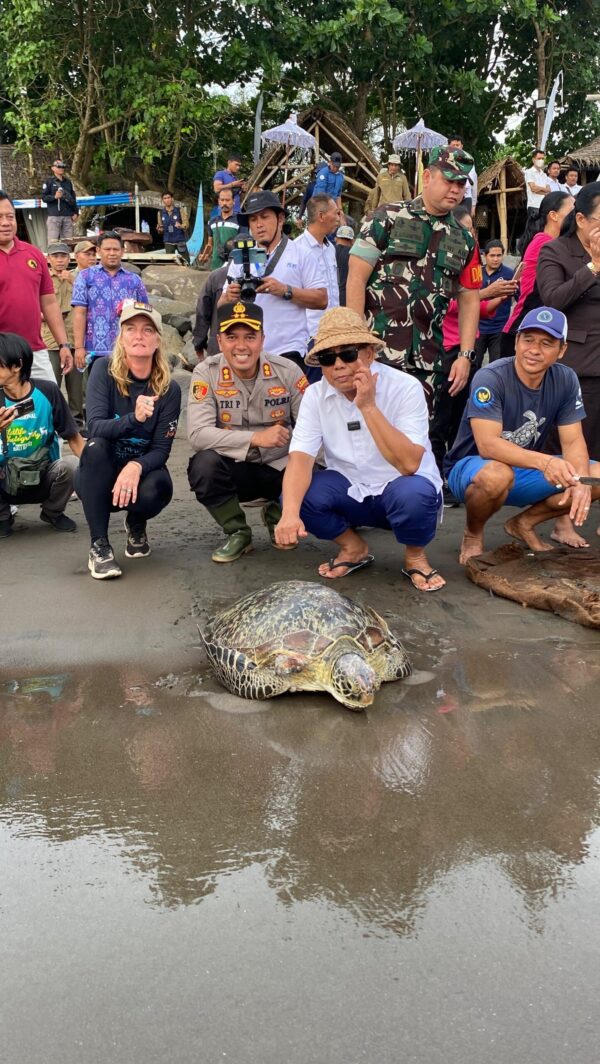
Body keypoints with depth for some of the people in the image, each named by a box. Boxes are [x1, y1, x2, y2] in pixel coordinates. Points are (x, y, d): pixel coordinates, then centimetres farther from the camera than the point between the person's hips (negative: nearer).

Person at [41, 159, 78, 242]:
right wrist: (54, 197, -18)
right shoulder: (49, 181, 5)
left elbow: (73, 198, 20)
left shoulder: (68, 182, 18)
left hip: (68, 216, 4)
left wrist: (75, 213, 12)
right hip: (53, 216, -4)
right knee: (53, 242, -10)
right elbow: (44, 197, 0)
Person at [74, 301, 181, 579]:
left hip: (142, 468, 0)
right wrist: (134, 418, -44)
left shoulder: (169, 388, -11)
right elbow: (95, 427, -25)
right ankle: (98, 546, -23)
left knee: (154, 490, -34)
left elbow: (161, 450, -14)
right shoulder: (104, 370, -14)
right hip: (98, 475, 0)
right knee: (96, 447, -33)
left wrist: (136, 467, -36)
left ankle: (136, 525, 6)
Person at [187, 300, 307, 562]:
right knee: (203, 465, -32)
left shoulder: (287, 371, -7)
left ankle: (276, 514, 12)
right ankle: (238, 533, -4)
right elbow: (198, 434, -22)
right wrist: (255, 438, -30)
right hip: (234, 469, -1)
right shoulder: (206, 374, -11)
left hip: (280, 468, 1)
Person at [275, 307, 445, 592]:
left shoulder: (405, 387, -18)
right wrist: (290, 513, -38)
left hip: (399, 491, -3)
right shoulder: (315, 395, -8)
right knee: (298, 493, -23)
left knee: (413, 493, -37)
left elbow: (409, 464, -29)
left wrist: (368, 407, -34)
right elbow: (300, 458, -19)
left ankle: (415, 556, -2)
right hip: (351, 492, 3)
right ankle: (354, 547, 6)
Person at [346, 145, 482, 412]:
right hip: (377, 352, -4)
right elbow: (356, 278, -3)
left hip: (427, 363, 5)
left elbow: (469, 300, 16)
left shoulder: (464, 240, 15)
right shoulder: (387, 218, 2)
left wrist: (465, 355, 5)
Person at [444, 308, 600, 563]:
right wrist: (543, 462, -47)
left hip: (526, 471, 6)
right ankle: (473, 534, -7)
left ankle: (524, 523, 8)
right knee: (497, 474, -40)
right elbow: (487, 445, -33)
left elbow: (573, 440, -7)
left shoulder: (566, 380, -6)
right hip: (471, 468, -6)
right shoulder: (490, 378, -23)